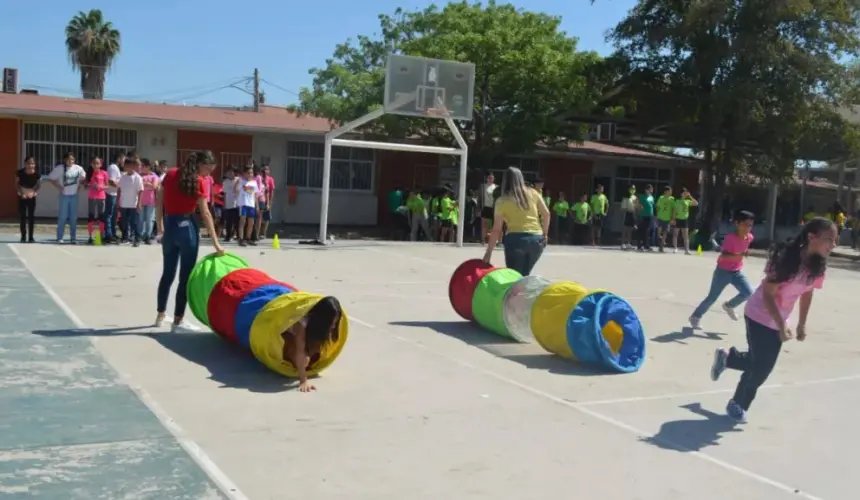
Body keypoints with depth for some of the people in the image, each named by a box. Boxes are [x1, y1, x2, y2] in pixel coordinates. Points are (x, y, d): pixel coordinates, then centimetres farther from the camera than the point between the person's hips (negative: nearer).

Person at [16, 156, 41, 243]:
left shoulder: (36, 174, -12)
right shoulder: (20, 173, -14)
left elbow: (39, 185, 3)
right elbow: (16, 184, -2)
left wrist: (34, 192, -11)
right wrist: (20, 193, -12)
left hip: (32, 197, 1)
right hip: (22, 197, -1)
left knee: (31, 217, 2)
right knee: (23, 217, 2)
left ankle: (31, 237, 8)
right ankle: (23, 237, 8)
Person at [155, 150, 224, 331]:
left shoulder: (170, 174, 8)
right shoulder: (197, 181, -8)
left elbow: (159, 202, 8)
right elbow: (205, 213, -11)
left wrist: (160, 228, 14)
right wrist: (216, 242, -11)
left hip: (169, 226, 6)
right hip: (187, 227, -6)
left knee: (168, 273, 18)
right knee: (186, 275, 1)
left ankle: (160, 315, 28)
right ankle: (178, 320, 2)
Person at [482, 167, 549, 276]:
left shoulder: (502, 201, 2)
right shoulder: (533, 193, 11)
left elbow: (496, 229, 0)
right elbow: (546, 213, 10)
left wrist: (489, 252, 4)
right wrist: (544, 234, 20)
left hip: (515, 239, -4)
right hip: (537, 239, 4)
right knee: (524, 275, 18)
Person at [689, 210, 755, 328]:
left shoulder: (749, 237, -4)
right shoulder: (730, 237, -25)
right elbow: (723, 256, -35)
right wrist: (741, 255, -44)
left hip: (737, 272, 6)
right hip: (723, 271, -6)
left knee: (748, 292, -13)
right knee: (712, 297, 1)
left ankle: (729, 306, 14)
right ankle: (695, 317, 21)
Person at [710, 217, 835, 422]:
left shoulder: (817, 266, -9)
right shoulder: (787, 258, -29)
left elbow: (807, 293, 7)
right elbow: (768, 294, -26)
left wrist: (802, 324, 9)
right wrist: (782, 325, -30)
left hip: (778, 320, 7)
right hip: (760, 316, -7)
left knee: (763, 364, 13)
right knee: (761, 366, -3)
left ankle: (726, 357, 39)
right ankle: (737, 404, 19)